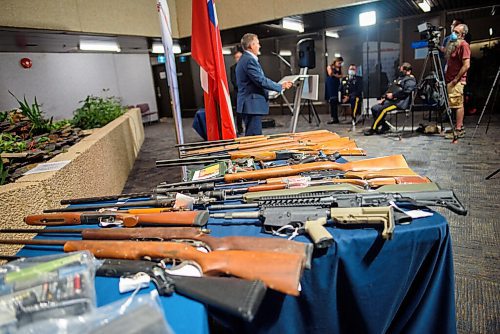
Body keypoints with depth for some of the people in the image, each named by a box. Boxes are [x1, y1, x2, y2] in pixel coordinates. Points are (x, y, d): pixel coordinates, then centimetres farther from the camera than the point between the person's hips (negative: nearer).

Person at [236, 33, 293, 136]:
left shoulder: (244, 59, 17)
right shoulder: (249, 60, -16)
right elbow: (261, 81, -20)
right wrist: (281, 86, -10)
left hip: (249, 104, 11)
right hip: (252, 105, -11)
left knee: (251, 135, 15)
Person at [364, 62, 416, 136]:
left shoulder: (410, 80, -4)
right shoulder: (400, 78, 26)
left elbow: (405, 92, -19)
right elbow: (391, 89, 24)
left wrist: (393, 95, -18)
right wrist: (384, 98, 12)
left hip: (400, 102, -10)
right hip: (391, 100, 10)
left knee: (382, 109, -30)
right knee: (374, 108, -5)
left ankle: (373, 129, -20)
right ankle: (384, 126, -1)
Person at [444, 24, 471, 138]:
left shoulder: (463, 45, -11)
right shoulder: (453, 44, 17)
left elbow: (466, 65, -18)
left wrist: (455, 79, -18)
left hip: (457, 81, -9)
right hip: (450, 80, 9)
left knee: (458, 104, -8)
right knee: (457, 105, 11)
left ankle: (459, 130, -7)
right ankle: (460, 127, 16)